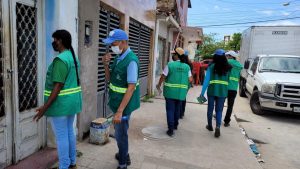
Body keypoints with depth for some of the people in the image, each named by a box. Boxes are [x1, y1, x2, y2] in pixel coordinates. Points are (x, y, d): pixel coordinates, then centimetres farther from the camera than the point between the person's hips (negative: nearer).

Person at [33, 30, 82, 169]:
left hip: (61, 103, -10)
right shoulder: (73, 57, 10)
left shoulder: (60, 60, -19)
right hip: (72, 100, 10)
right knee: (69, 132, 18)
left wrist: (45, 106, -21)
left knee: (61, 136, 3)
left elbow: (58, 86, -23)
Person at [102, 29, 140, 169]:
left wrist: (120, 111, -27)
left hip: (124, 105, -9)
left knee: (121, 134, 5)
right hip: (117, 102, 9)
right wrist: (106, 65, -10)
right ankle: (124, 155, 43)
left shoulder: (131, 60, -23)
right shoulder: (119, 57, 4)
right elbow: (109, 79, 9)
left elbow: (131, 88, -26)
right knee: (119, 131, 22)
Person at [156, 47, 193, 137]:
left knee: (170, 110, 3)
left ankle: (171, 129, 2)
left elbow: (163, 77, -8)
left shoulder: (170, 64, -10)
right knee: (177, 109, 20)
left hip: (170, 91, -4)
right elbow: (190, 79, 0)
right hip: (181, 92, 4)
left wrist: (159, 85, 8)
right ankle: (175, 125, 37)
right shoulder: (187, 66, 0)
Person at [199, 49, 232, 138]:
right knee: (219, 110, 9)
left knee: (210, 109, 14)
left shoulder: (211, 66, -7)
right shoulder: (228, 68, 2)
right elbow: (228, 80, 2)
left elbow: (207, 79, -9)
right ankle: (218, 126, -9)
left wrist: (202, 92, -8)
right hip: (223, 92, 2)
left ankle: (210, 126, 28)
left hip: (212, 90, -1)